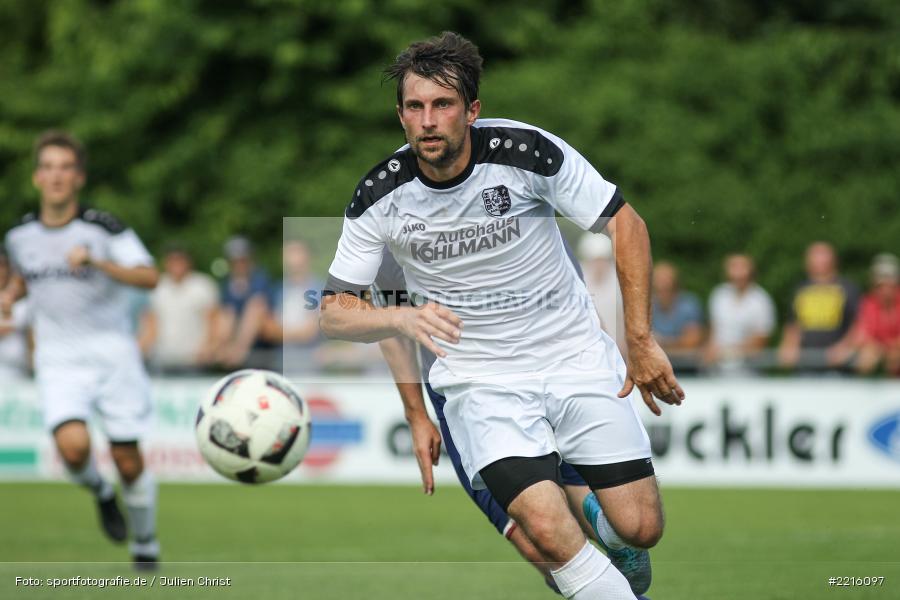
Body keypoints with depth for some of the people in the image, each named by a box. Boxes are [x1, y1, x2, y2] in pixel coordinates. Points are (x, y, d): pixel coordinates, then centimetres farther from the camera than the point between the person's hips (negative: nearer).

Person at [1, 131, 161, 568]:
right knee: (73, 446, -23)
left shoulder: (103, 228, -11)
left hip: (112, 352, -2)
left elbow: (149, 277, -22)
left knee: (127, 459, 0)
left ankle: (144, 544, 24)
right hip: (59, 361, 2)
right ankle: (100, 492, 11)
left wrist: (96, 261, -34)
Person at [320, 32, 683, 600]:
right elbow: (334, 313, -2)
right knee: (547, 527, -24)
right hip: (481, 380, 0)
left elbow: (626, 223, -3)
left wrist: (641, 340, -7)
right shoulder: (382, 194, -9)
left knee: (641, 527, -5)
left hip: (577, 359, 1)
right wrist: (404, 318, -23)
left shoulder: (525, 150, -14)